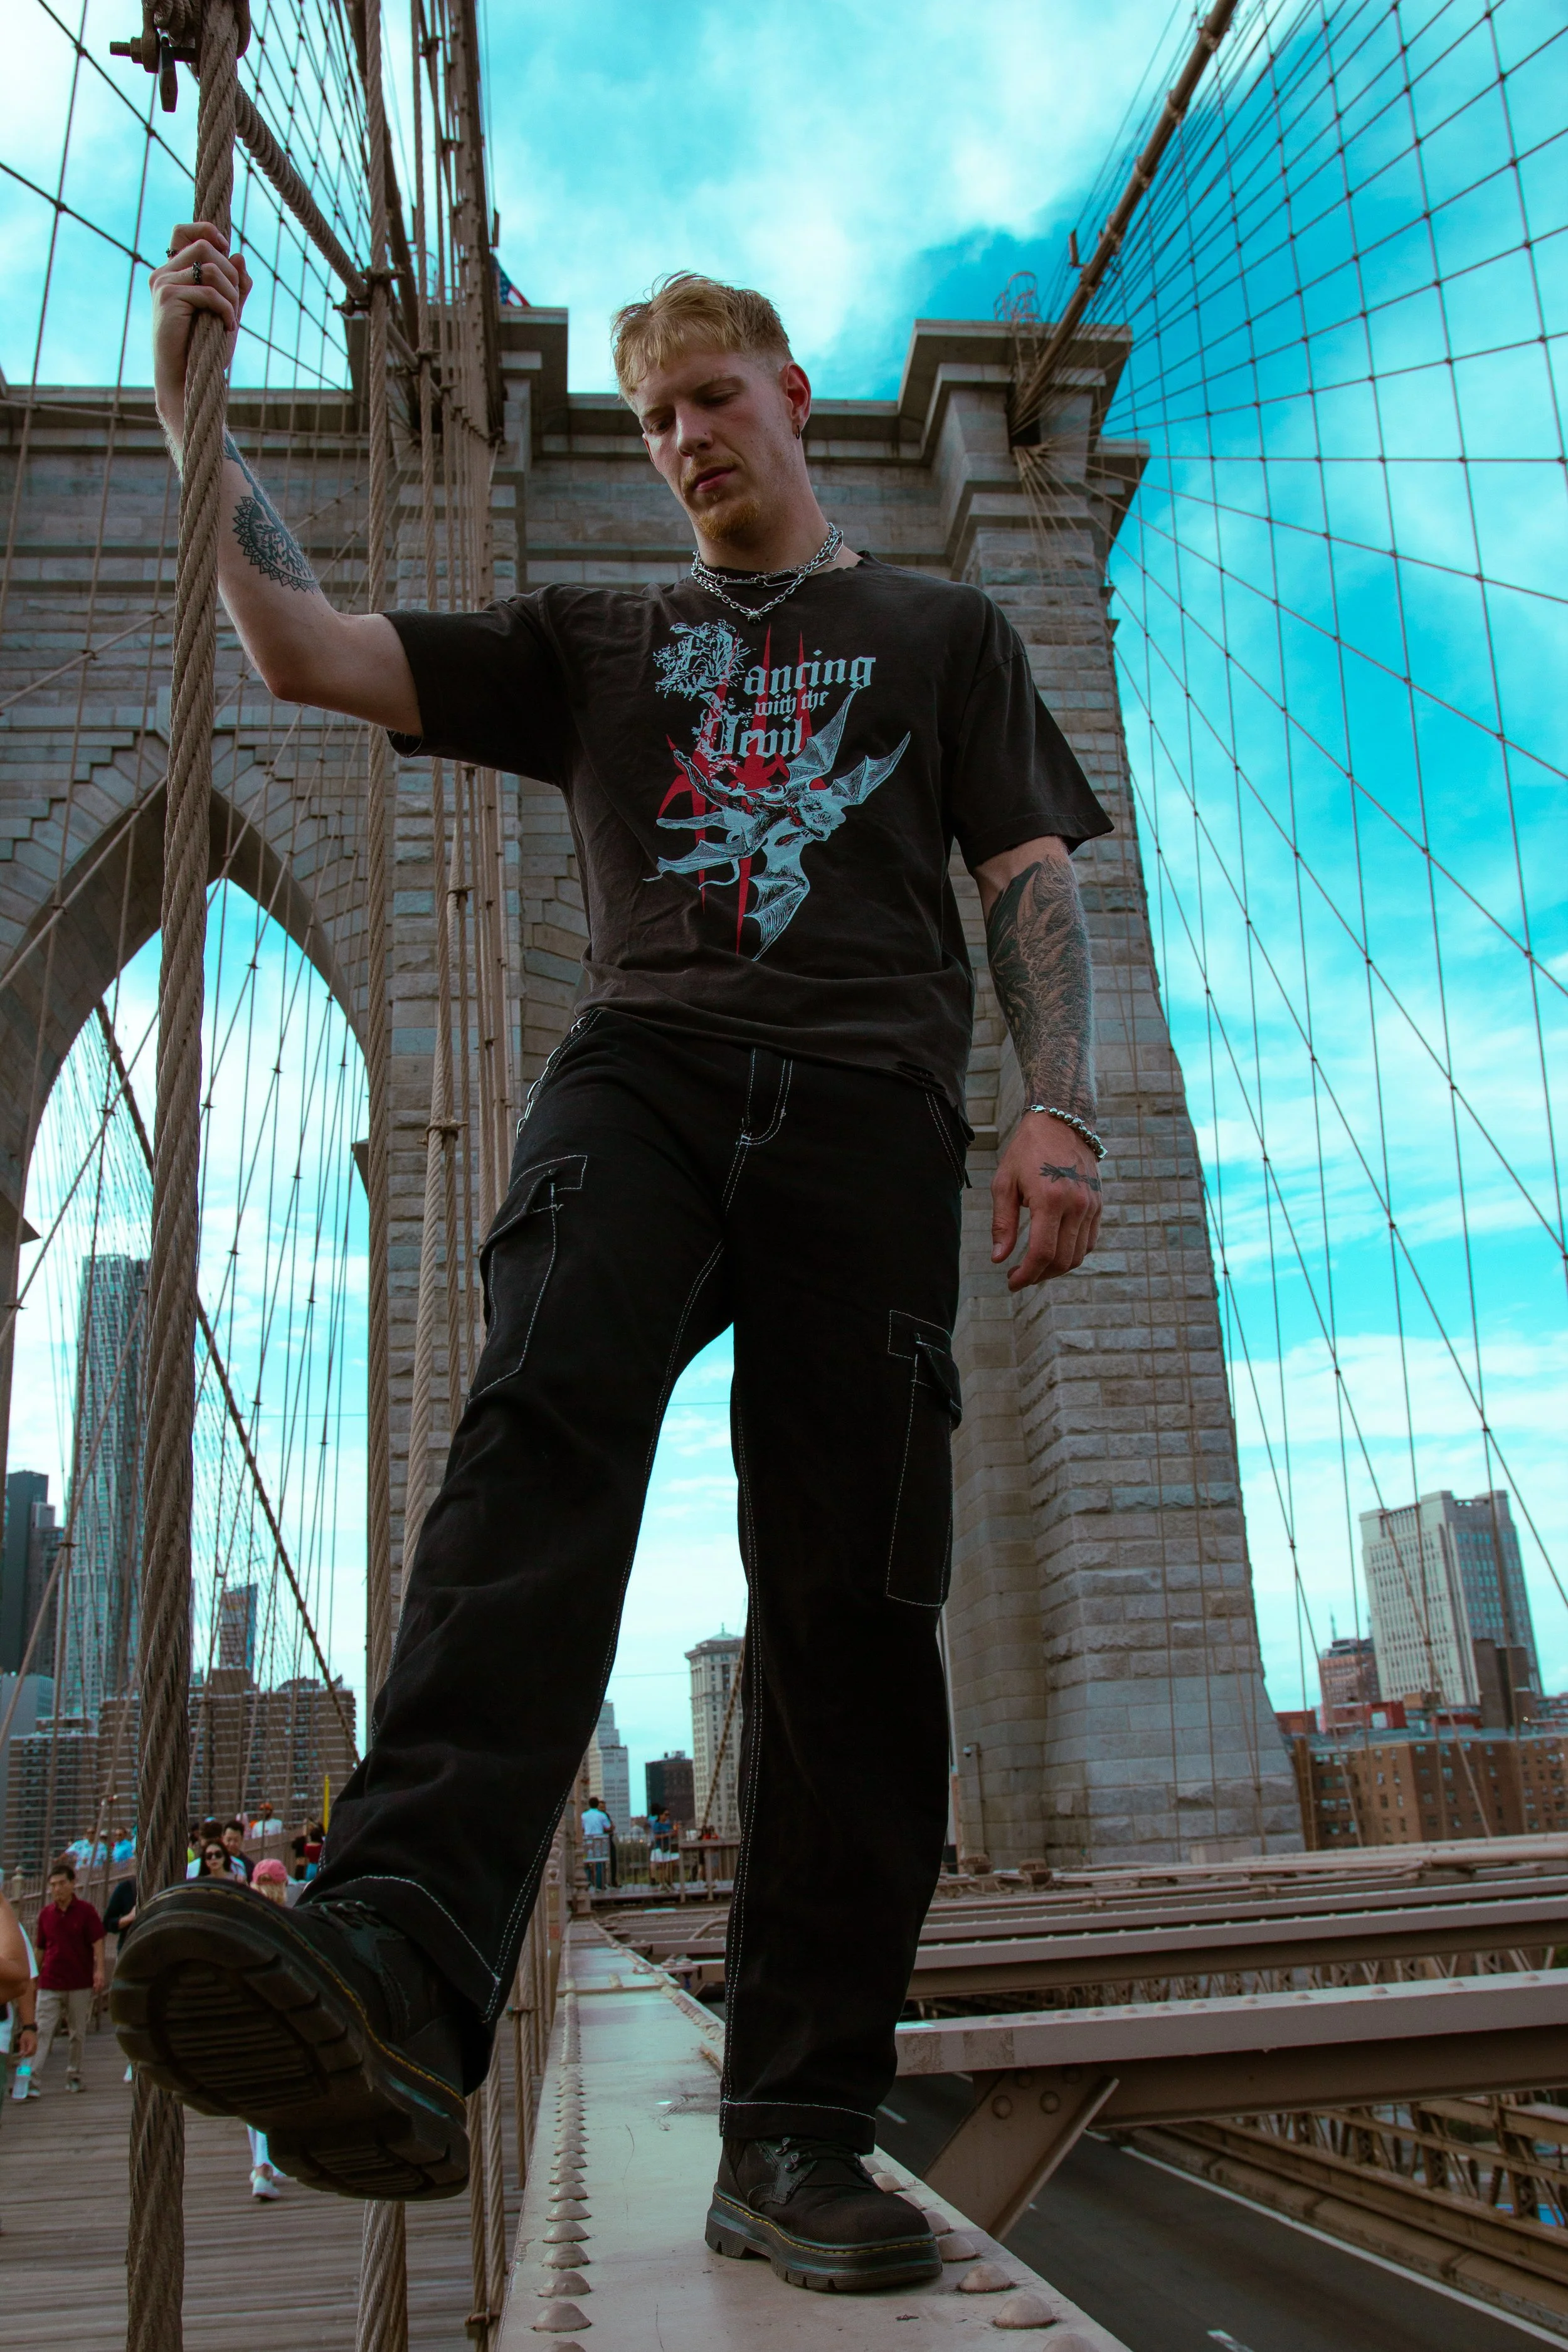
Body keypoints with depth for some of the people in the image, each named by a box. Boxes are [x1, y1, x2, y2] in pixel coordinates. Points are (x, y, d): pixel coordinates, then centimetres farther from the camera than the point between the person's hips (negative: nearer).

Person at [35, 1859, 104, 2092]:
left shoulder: (86, 1911, -4)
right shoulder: (45, 1915, 6)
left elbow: (97, 1943, -7)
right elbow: (41, 1949, 14)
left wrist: (99, 1970, -17)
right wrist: (35, 1975, 16)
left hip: (81, 1984, -2)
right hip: (50, 1983, 2)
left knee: (77, 2033, 7)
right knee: (42, 2031, -7)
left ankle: (74, 2076, 18)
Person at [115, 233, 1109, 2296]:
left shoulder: (941, 630, 27)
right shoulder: (594, 643, 30)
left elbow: (1033, 875, 14)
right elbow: (309, 650, 23)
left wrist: (1065, 1111, -2)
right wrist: (198, 405, 19)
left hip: (868, 1096, 0)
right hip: (644, 1064, 1)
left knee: (851, 1596, -12)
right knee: (546, 1417, -31)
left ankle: (798, 2138, -7)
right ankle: (400, 1967, -48)